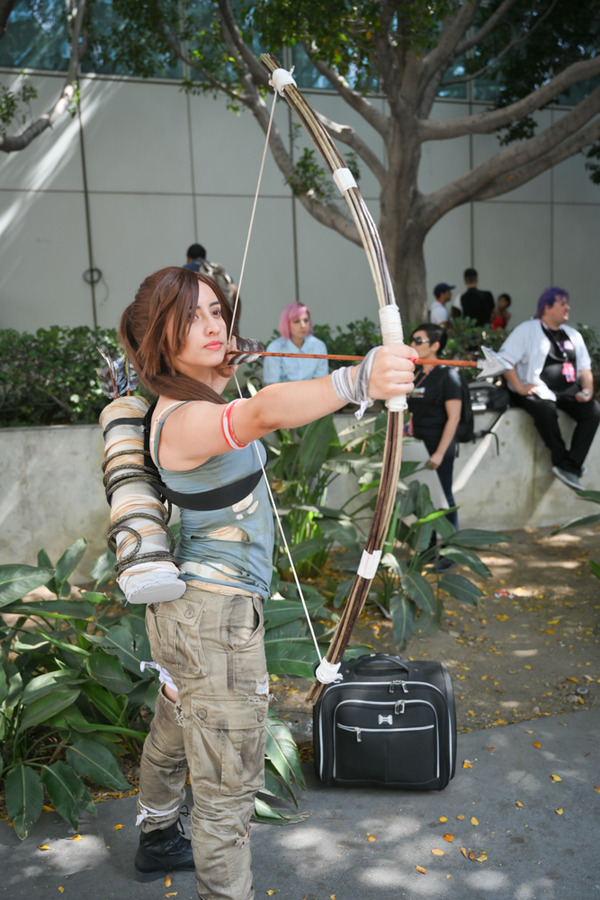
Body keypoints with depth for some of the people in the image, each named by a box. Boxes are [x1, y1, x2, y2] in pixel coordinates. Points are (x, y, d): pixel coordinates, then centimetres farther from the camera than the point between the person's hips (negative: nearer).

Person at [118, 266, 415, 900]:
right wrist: (356, 381, -64)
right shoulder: (186, 419, -29)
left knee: (173, 736, 31)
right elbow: (265, 412, -50)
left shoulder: (197, 395, 3)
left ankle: (156, 842, 54)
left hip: (186, 606, 11)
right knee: (228, 784, 1)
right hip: (215, 618, -11)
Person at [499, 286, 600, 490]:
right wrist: (519, 388, -18)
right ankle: (563, 462, -28)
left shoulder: (573, 335, 22)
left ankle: (571, 467, -26)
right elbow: (505, 359, -8)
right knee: (546, 409, -39)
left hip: (568, 392, 6)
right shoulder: (527, 330, 3)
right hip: (537, 392, -5)